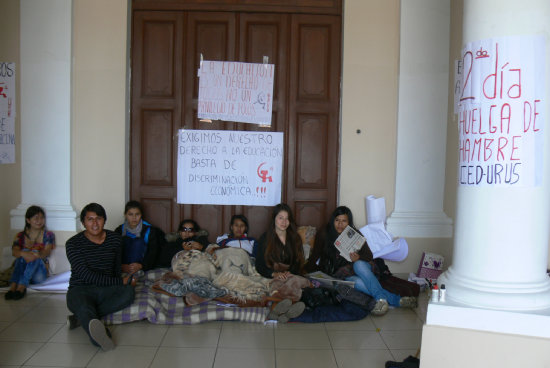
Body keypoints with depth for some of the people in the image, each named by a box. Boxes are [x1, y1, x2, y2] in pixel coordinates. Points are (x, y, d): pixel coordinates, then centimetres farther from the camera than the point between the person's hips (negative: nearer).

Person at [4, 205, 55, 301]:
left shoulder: (48, 235, 5)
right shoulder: (21, 236, 7)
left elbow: (47, 252, -13)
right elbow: (14, 252, -12)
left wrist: (36, 254, -37)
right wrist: (24, 253, -37)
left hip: (39, 273, -1)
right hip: (22, 272, 1)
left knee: (35, 253, -28)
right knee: (23, 253, -26)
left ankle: (21, 287, -41)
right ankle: (13, 286, -43)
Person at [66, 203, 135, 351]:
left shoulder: (115, 239, 7)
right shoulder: (73, 243, -5)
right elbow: (87, 275, -14)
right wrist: (120, 282, -15)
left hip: (106, 290, 4)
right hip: (81, 289, -3)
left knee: (128, 292, -31)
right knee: (82, 305, -40)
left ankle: (84, 318, -30)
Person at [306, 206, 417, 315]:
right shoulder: (324, 235, 1)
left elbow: (369, 256, 1)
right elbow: (315, 256, 1)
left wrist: (359, 258, -22)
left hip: (360, 266, 1)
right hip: (339, 273, -1)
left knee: (359, 265, -38)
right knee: (359, 283, -36)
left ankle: (381, 298, -45)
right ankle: (396, 300, -39)